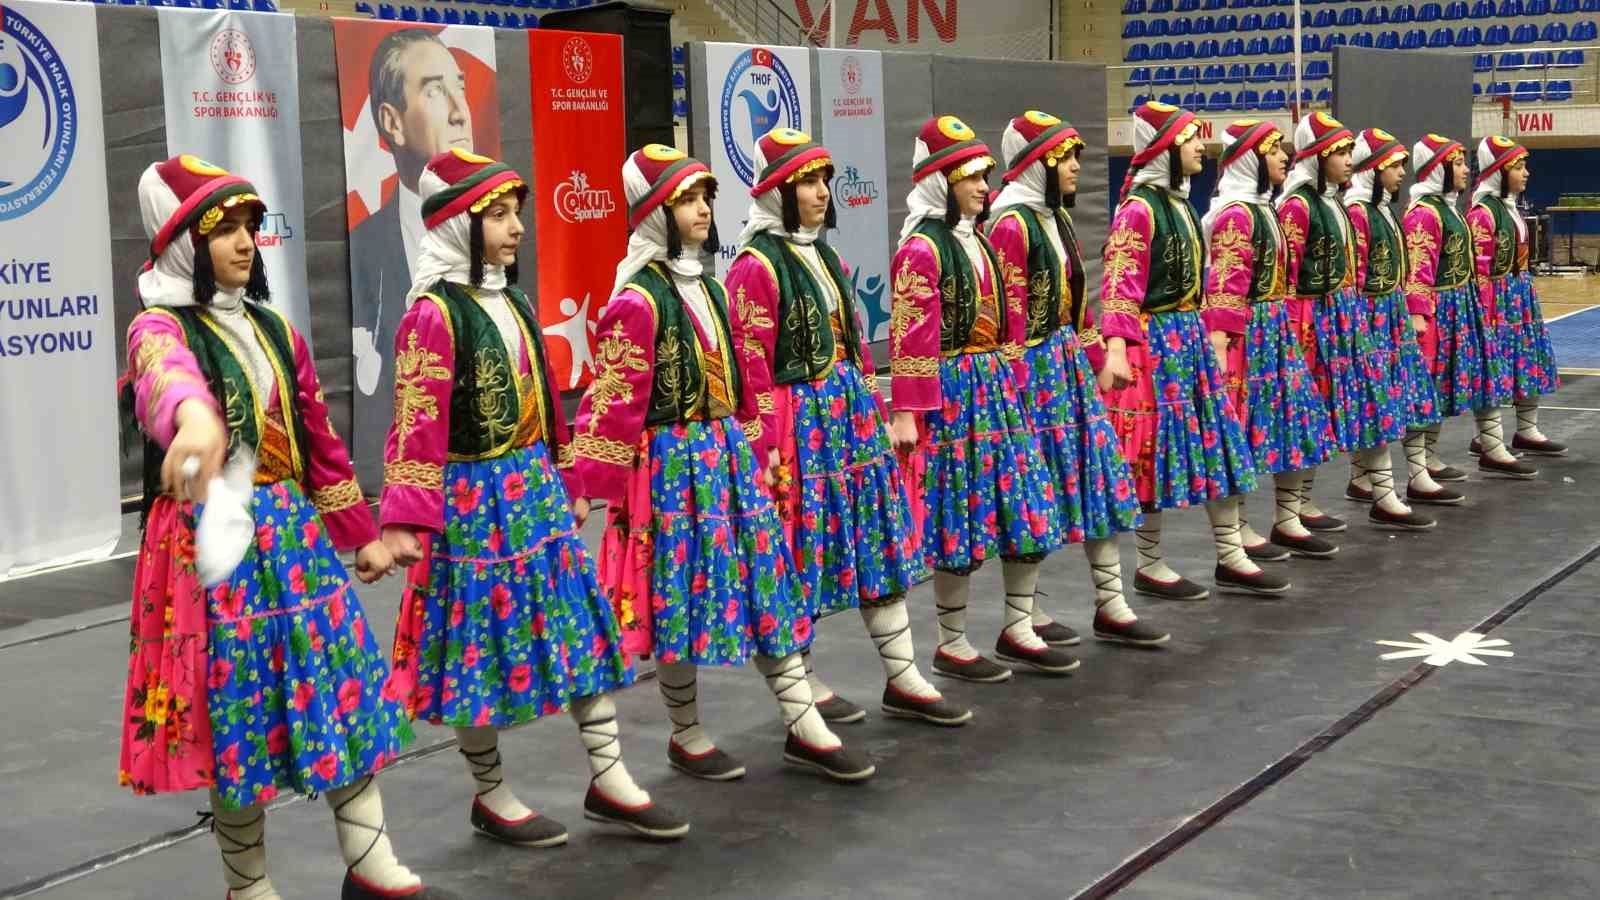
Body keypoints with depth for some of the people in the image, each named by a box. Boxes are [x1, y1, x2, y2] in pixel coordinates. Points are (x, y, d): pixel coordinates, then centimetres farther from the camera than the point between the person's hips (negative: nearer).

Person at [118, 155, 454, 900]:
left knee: (345, 680, 4)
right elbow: (168, 377, -38)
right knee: (239, 705, 1)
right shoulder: (161, 328, -11)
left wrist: (361, 533, 21)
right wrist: (196, 418, -62)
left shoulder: (273, 329, 10)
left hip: (294, 530, 6)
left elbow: (319, 439, 18)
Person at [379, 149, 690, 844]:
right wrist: (406, 520, -20)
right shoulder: (434, 313, -14)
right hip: (474, 501, -8)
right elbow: (418, 425, -18)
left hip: (536, 489, 8)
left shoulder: (514, 304, 10)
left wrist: (564, 486, 21)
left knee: (580, 624, 8)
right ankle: (490, 796, 18)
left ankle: (608, 779, 16)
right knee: (484, 647, 4)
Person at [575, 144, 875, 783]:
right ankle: (686, 737, 18)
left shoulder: (706, 286, 10)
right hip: (673, 461, -8)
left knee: (768, 575, 7)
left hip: (727, 450, 8)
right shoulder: (638, 299, -15)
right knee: (683, 591, 2)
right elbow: (614, 402, -15)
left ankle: (804, 726, 13)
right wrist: (604, 488, -13)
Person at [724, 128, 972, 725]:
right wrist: (766, 446, -18)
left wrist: (869, 406, 17)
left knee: (880, 536, 8)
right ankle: (802, 684, 18)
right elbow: (752, 367, -16)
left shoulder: (825, 255, 12)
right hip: (798, 422, -8)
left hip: (850, 410, 8)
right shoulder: (756, 266, -14)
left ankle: (902, 679, 15)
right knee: (803, 548, 2)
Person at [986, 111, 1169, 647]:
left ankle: (1111, 606, 13)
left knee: (1098, 468, 7)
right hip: (1035, 367, -9)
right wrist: (1017, 386, -17)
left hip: (1069, 360, 9)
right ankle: (1026, 614, 14)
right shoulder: (1012, 225, -16)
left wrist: (1078, 356, 16)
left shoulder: (1057, 216, 12)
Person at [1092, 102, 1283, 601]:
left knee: (1218, 438, 9)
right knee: (1158, 448, -2)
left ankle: (1230, 557, 16)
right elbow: (1119, 286, -20)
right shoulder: (1138, 208, -14)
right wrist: (1115, 349, -27)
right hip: (1154, 339, -9)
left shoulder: (1180, 203, 13)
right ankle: (1149, 566, 9)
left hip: (1190, 334, 9)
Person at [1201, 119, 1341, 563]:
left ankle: (1287, 520, 17)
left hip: (1275, 328, 10)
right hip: (1249, 333, -10)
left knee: (1296, 416, 10)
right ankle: (1237, 529, 5)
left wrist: (1281, 326, 21)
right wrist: (1226, 345, -23)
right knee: (1244, 425, -3)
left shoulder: (1263, 208, 15)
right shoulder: (1236, 213, -15)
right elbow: (1226, 287, -20)